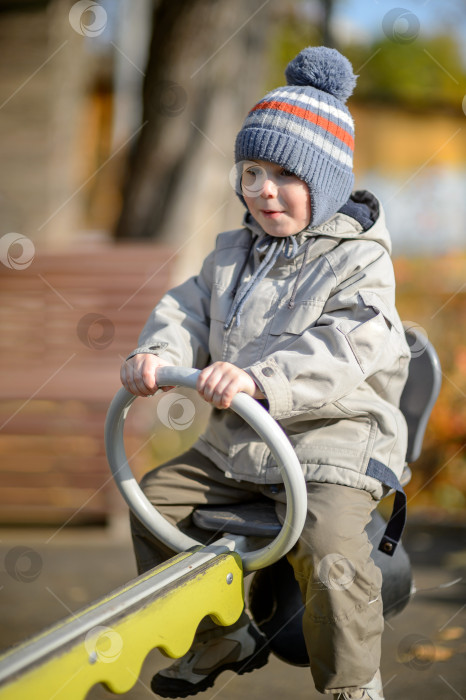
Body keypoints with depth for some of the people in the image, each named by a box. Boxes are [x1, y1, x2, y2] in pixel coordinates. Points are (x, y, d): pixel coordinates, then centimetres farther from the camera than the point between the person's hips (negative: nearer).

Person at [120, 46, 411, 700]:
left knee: (330, 555, -29)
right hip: (234, 442, 8)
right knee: (154, 502, 8)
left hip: (331, 441, -7)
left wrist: (262, 379, -40)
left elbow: (346, 350, -26)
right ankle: (224, 638, 24)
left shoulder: (358, 262, -12)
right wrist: (160, 353, -19)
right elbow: (189, 310, 6)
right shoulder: (232, 254, 11)